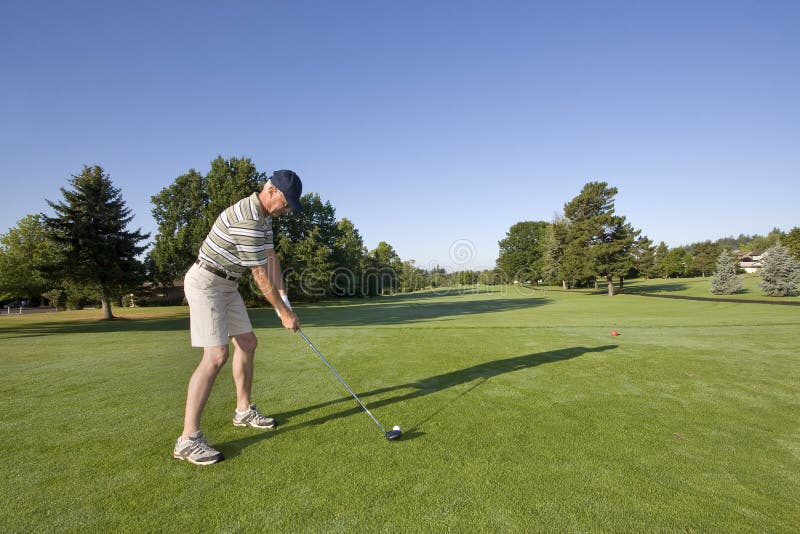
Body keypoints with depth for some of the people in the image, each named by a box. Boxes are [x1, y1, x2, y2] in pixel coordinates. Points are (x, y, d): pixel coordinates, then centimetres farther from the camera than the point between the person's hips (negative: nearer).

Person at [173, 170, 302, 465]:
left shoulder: (264, 214, 6)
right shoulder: (247, 219, -26)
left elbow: (270, 257, 7)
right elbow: (261, 275, -22)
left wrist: (283, 296, -3)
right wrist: (284, 312, -14)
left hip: (227, 284, 10)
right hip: (206, 283, -10)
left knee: (247, 342, 13)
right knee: (216, 355, -16)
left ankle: (244, 410, 28)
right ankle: (188, 439, -9)